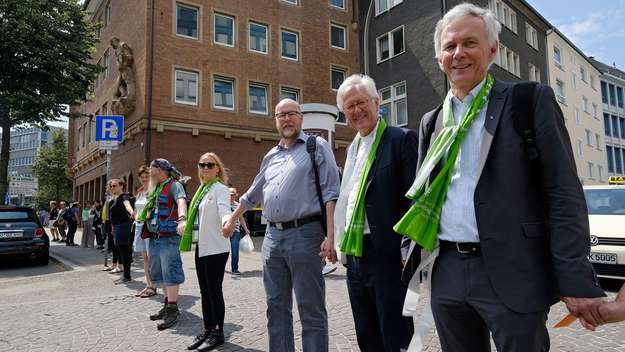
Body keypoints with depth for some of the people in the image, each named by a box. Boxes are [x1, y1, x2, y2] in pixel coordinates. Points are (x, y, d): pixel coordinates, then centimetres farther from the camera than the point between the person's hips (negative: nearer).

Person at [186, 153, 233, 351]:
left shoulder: (220, 189, -11)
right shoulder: (201, 190, 13)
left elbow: (224, 210, -29)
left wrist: (227, 221, -49)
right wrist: (185, 224, 27)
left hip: (216, 248, -8)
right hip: (202, 247, 8)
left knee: (214, 291, -1)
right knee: (204, 291, 14)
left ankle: (218, 333, 13)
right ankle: (208, 330, 25)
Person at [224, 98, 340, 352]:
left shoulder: (317, 147, 2)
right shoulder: (271, 156, 19)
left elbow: (330, 193, -8)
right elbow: (253, 194, 31)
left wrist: (330, 236, -18)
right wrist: (232, 219, 37)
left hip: (304, 234, -6)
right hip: (272, 236, 6)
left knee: (311, 310, 0)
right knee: (276, 307, 13)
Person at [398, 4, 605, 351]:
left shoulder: (531, 101, -1)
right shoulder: (431, 121, 11)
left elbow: (564, 195, -7)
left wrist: (576, 280, -12)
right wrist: (415, 255, 11)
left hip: (511, 273, -4)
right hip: (446, 273, 5)